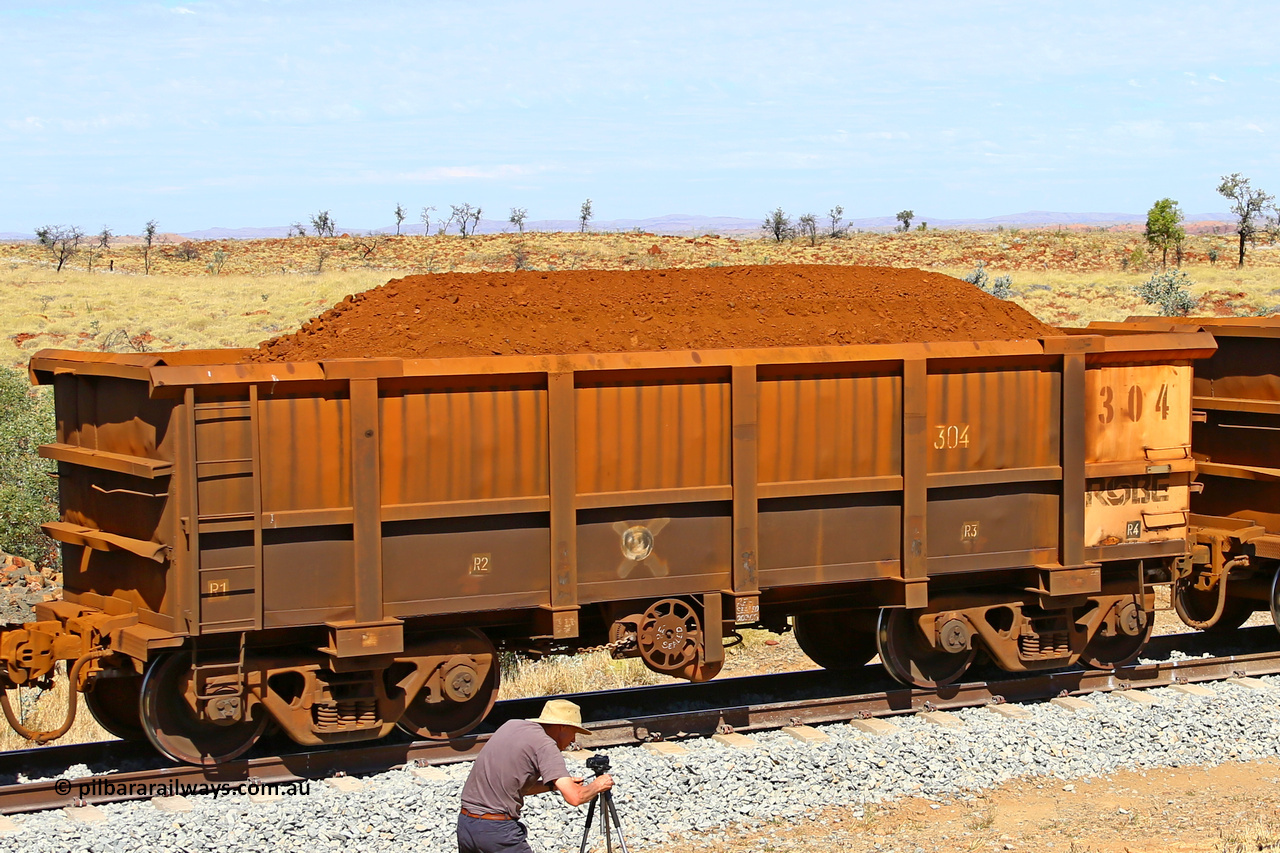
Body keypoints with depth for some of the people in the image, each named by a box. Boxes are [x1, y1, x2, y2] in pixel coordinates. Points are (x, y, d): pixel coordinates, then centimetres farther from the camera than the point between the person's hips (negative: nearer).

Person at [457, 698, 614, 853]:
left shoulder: (511, 725, 14)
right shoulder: (545, 745, -9)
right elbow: (574, 797, -17)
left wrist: (554, 785, 16)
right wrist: (596, 786, 2)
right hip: (498, 829, -8)